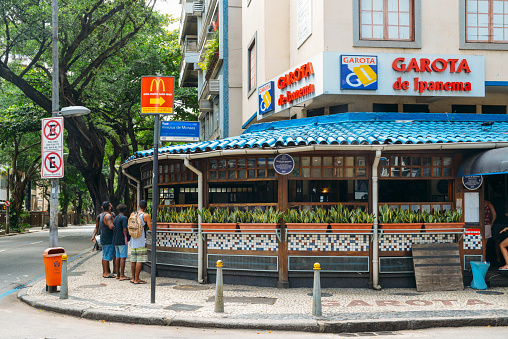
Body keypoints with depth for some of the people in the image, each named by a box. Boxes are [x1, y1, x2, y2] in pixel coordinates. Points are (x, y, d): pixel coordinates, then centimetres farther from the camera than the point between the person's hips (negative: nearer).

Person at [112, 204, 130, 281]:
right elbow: (125, 229, -19)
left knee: (117, 257, 9)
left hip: (115, 240, 8)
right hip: (122, 240, -8)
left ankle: (118, 274, 12)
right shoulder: (124, 218, -11)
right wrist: (127, 235, 0)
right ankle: (122, 275, -10)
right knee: (123, 257, -8)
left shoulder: (115, 218, 15)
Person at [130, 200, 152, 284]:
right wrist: (151, 223, 12)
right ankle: (136, 279, -6)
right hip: (141, 241, -6)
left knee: (133, 260, 11)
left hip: (133, 240, 6)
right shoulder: (146, 216, -8)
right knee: (140, 260, -4)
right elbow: (151, 228, -9)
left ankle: (133, 278, 17)